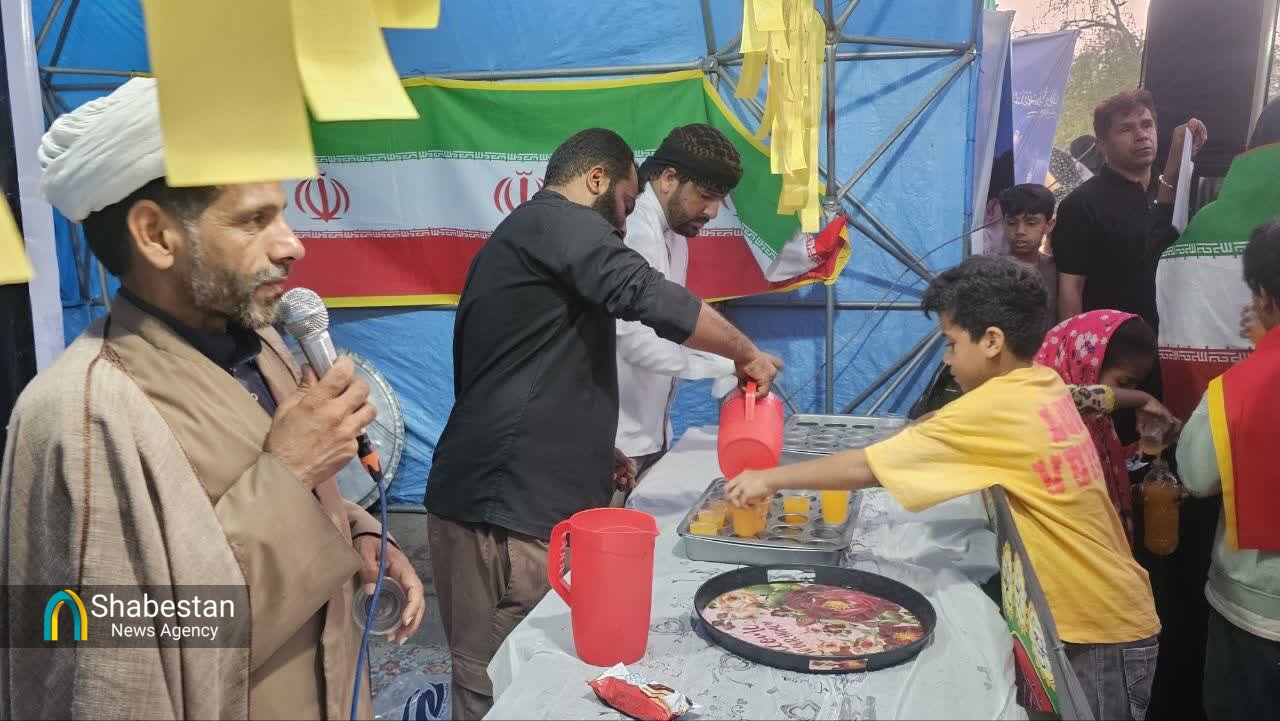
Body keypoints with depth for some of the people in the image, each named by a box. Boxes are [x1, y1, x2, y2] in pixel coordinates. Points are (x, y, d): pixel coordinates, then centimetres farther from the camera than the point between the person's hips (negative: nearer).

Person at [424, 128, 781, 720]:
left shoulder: (519, 237, 24)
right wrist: (746, 353, -5)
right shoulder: (555, 220, -8)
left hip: (514, 500, 10)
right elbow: (653, 299, -20)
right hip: (503, 514, -10)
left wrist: (592, 450, 22)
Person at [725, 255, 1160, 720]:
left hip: (1100, 633, -8)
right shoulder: (1044, 387, 2)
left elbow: (863, 469, -21)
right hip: (1105, 612, 8)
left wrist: (771, 478, -11)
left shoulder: (995, 408, -23)